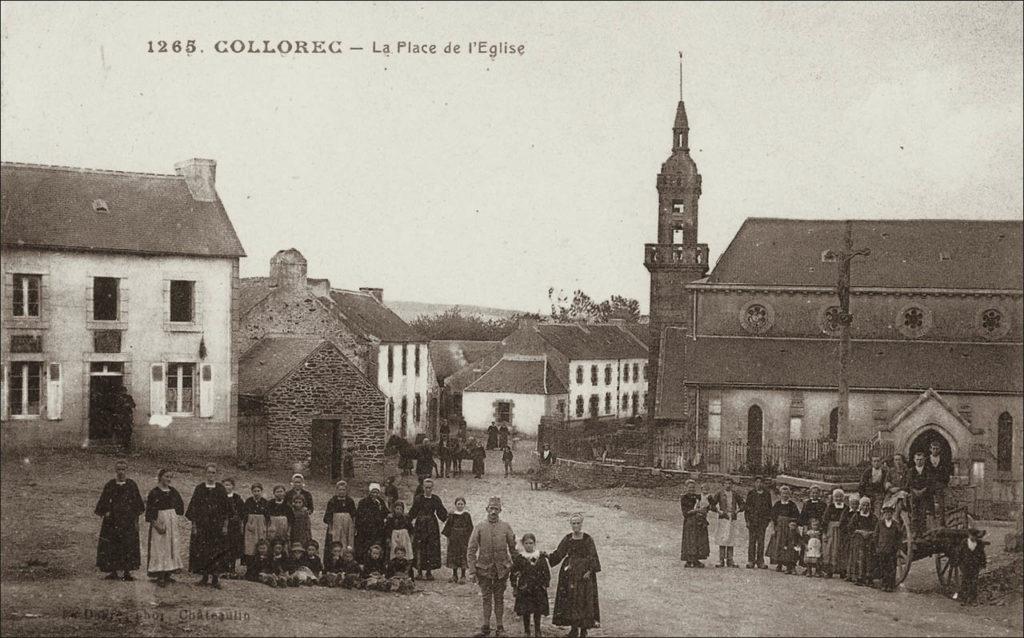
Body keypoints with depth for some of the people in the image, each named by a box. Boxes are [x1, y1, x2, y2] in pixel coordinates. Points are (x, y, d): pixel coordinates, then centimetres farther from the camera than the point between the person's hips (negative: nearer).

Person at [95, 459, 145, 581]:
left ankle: (127, 572, 3)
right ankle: (113, 571, 5)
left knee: (128, 546, -3)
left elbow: (138, 503, 7)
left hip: (128, 521, 0)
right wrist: (102, 516, 0)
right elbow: (103, 502, 8)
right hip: (112, 521, 0)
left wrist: (136, 520, 2)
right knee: (111, 547, -2)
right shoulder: (110, 485, 5)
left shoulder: (132, 485, 5)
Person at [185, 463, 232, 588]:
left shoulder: (221, 490, 5)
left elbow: (226, 509, 7)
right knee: (201, 551, -1)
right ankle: (205, 576, 8)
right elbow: (193, 508, 3)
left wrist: (225, 525, 0)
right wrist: (194, 525, -3)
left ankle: (214, 577, 0)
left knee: (216, 551, -3)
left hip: (217, 525, 0)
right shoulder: (199, 489, 3)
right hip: (201, 525, 0)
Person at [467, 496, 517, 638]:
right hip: (484, 568, 0)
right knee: (486, 598, 5)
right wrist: (472, 571, -8)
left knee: (499, 598, 7)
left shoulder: (505, 527, 0)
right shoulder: (480, 527, -3)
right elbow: (471, 550, -3)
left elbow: (513, 548, 7)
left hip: (502, 569, 0)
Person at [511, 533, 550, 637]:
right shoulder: (519, 558, -3)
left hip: (538, 589, 1)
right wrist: (514, 587, 1)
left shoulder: (541, 557, 1)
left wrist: (545, 585, 3)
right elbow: (514, 573, 2)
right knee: (525, 612, 2)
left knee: (538, 611, 7)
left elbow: (546, 573, 6)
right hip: (524, 589, -1)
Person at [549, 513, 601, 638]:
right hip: (569, 572, 4)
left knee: (584, 599, -4)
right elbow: (558, 554, 7)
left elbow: (592, 557, -6)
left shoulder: (587, 539, -4)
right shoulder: (567, 539, 7)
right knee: (570, 599, 1)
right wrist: (548, 556, -9)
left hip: (583, 573, -4)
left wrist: (589, 570, -17)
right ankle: (574, 627, 9)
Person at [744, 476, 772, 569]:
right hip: (752, 520, -1)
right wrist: (747, 520, -3)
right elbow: (746, 507, 5)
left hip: (763, 520, 1)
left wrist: (769, 519, 4)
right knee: (752, 541, -1)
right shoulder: (751, 493, 6)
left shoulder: (767, 494, 9)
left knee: (761, 541, 0)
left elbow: (770, 507, 13)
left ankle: (760, 561, 6)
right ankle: (751, 561, 2)